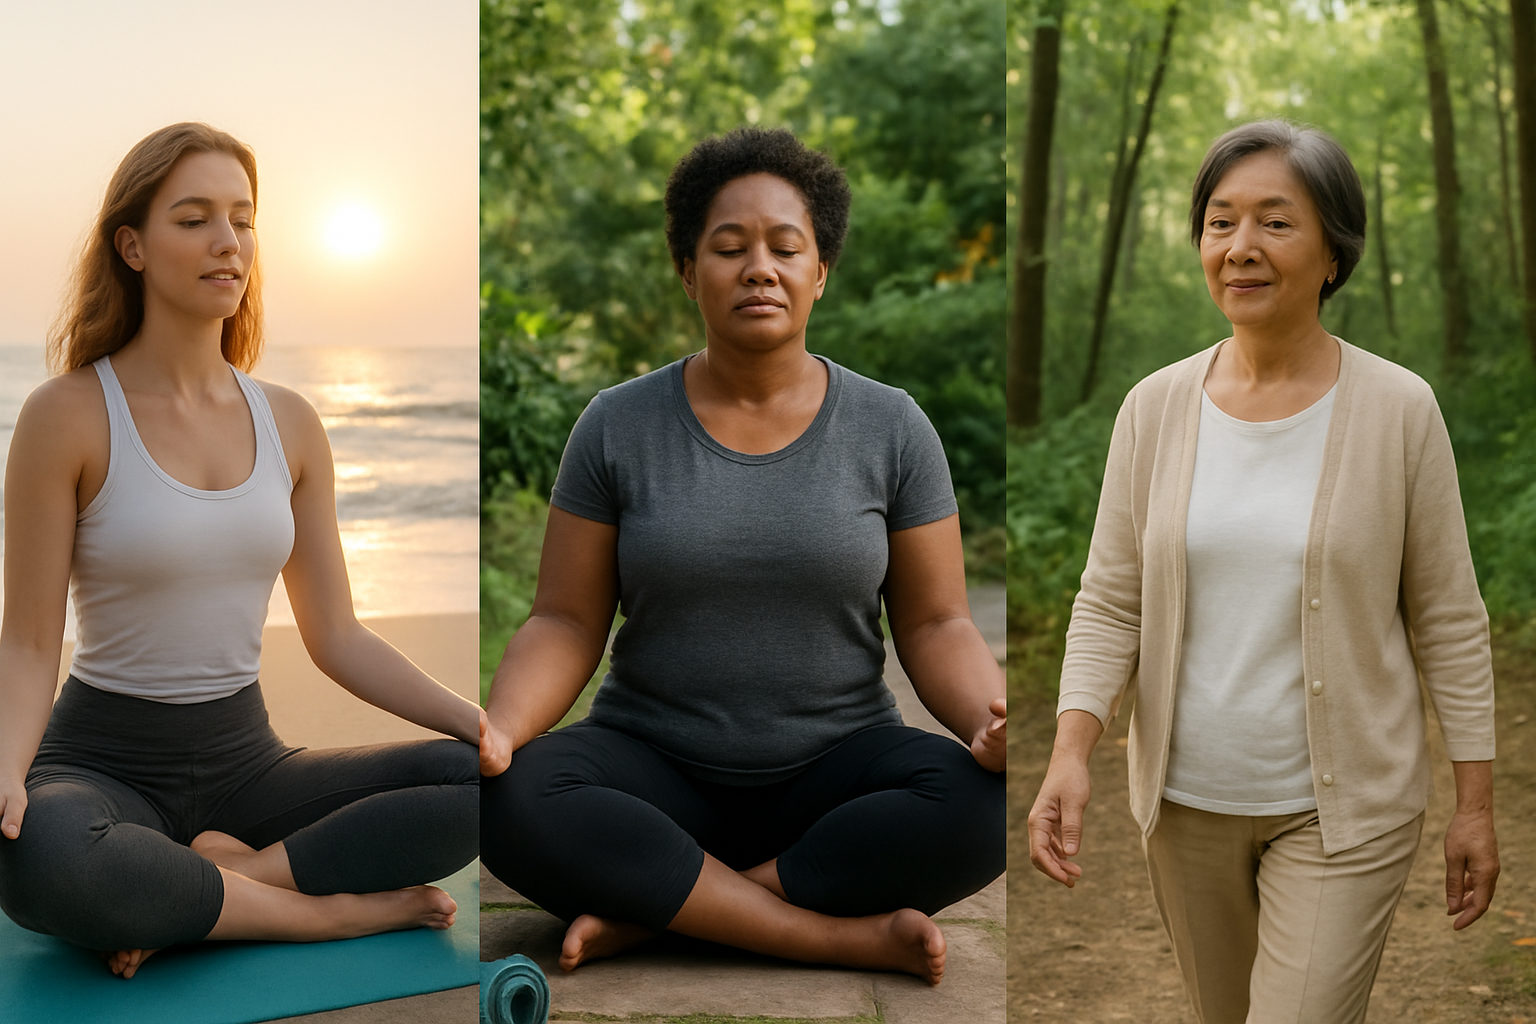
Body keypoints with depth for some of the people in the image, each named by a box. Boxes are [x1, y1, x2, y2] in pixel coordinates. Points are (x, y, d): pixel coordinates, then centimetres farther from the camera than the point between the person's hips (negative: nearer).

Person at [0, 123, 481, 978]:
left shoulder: (290, 423, 5)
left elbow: (336, 635, 7)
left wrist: (482, 723, -7)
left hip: (244, 758, 4)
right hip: (103, 759, -4)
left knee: (476, 781, -20)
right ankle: (339, 908, -20)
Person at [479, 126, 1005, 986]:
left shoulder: (892, 428, 0)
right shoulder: (617, 426, 0)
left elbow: (935, 625, 0)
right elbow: (567, 623, -1)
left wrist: (992, 721, -23)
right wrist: (501, 730, -22)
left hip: (835, 769, 0)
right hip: (657, 768, 0)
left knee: (985, 807, -30)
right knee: (512, 805, -31)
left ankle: (652, 911, -20)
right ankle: (846, 934, -25)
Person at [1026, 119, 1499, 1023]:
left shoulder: (1400, 411, -10)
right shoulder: (1156, 407, -3)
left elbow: (1449, 620, -4)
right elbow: (1110, 603, -1)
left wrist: (1477, 804, -2)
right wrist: (1071, 751, -15)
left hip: (1344, 809, -3)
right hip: (1187, 797, 4)